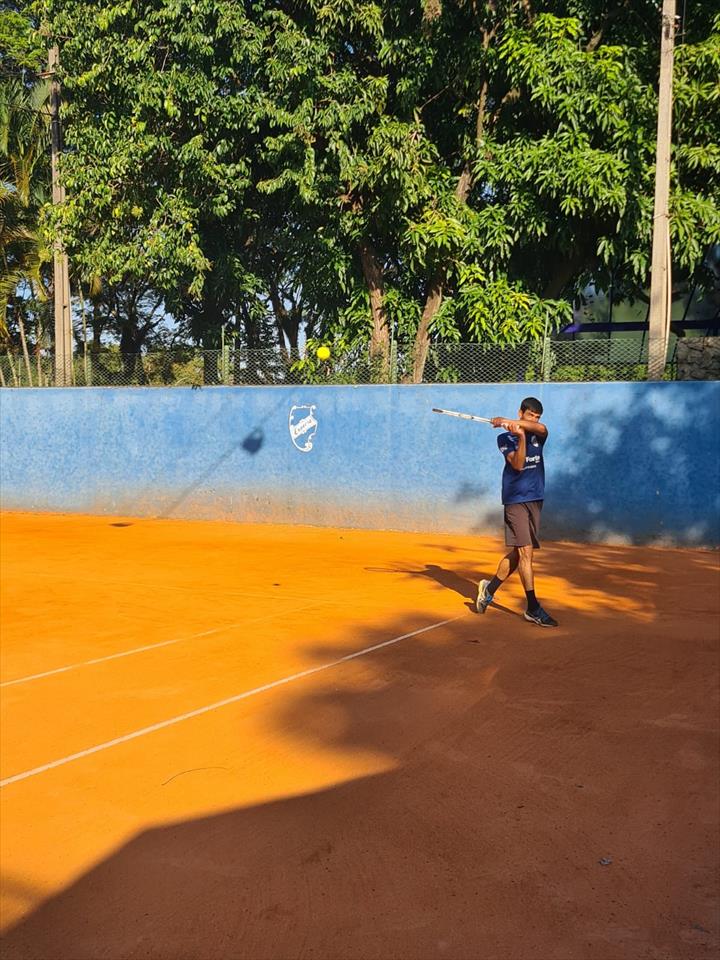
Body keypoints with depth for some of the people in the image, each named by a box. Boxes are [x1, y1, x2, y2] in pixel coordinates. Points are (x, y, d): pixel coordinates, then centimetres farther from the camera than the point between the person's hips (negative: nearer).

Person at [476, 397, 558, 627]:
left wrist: (511, 422, -25)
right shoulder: (505, 438, 0)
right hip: (516, 499, -5)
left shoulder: (538, 435, 11)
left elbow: (542, 428, -15)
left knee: (518, 552, 8)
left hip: (535, 499, 6)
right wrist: (521, 436, -25)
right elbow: (518, 464, -14)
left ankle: (489, 589, 25)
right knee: (525, 552, -11)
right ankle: (533, 608, -8)